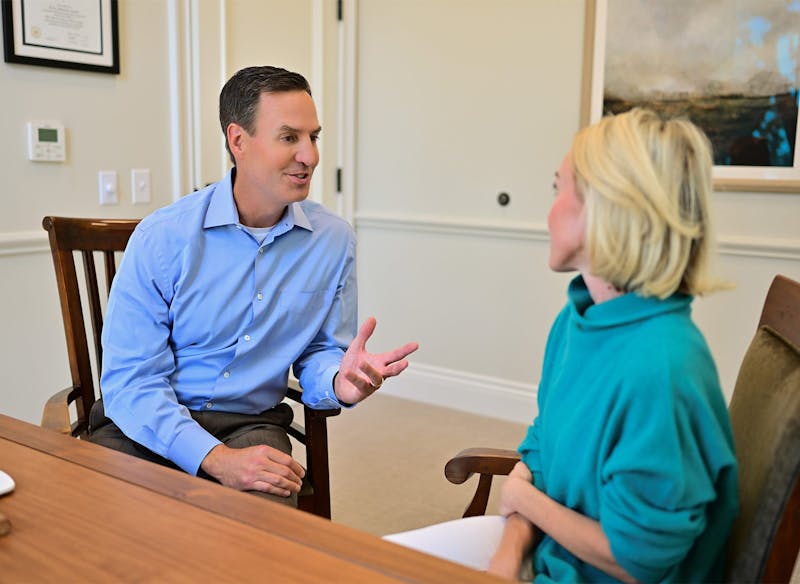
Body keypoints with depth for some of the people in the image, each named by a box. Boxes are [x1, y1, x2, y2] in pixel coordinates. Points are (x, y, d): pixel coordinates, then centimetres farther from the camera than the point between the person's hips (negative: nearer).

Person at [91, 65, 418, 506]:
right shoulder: (162, 237, -10)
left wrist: (338, 382, -17)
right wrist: (215, 458, -26)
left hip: (250, 425, 2)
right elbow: (130, 379, -12)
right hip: (149, 426, -1)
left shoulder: (334, 240, 0)